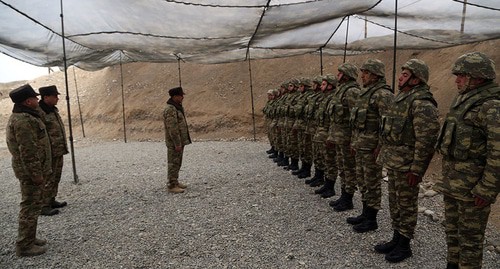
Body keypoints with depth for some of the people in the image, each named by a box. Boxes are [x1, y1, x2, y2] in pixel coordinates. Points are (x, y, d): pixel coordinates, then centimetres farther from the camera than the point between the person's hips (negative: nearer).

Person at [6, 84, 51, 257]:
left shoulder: (24, 116, 13)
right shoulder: (24, 120, -21)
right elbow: (28, 151, -24)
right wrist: (36, 173, -21)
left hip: (33, 168, 11)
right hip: (31, 170, -11)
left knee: (32, 205, 19)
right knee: (30, 207, -2)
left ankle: (29, 239, 31)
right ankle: (24, 246, 8)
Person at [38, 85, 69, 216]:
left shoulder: (53, 110, 12)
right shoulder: (38, 113, -18)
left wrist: (63, 147, 22)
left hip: (59, 152, 9)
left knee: (56, 179, 17)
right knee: (47, 180, -1)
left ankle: (51, 201, 30)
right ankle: (44, 206, 8)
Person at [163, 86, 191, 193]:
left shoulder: (177, 107, 13)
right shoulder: (170, 109, -19)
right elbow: (172, 128, -23)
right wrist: (177, 143, -23)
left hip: (179, 141, 10)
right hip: (174, 142, -10)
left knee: (177, 163, 16)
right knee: (173, 164, -3)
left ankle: (175, 182, 26)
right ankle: (172, 186, 3)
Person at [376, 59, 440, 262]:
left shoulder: (422, 103, -18)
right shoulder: (401, 97, 13)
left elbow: (426, 139, -22)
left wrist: (416, 168, -21)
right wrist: (385, 154, 19)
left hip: (407, 163, -9)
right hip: (393, 160, 9)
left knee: (406, 204, 4)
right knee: (394, 201, 17)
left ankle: (404, 245, 19)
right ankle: (396, 239, 32)